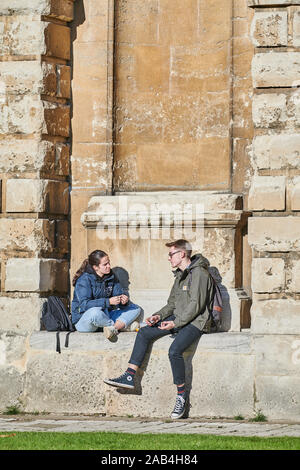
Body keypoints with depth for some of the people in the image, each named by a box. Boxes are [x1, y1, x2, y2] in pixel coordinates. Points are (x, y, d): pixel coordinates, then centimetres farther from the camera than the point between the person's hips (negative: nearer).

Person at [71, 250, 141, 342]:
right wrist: (108, 302, -34)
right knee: (95, 312, -42)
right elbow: (84, 304, -25)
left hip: (105, 316, 7)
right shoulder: (84, 279, -15)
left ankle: (114, 328, -29)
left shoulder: (111, 277, 6)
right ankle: (124, 325, -20)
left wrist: (124, 300, -24)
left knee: (136, 309, -4)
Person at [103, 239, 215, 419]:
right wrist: (159, 316, 5)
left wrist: (175, 323, -20)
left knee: (175, 350, -31)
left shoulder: (199, 273, -12)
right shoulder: (180, 275, 18)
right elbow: (172, 303, 23)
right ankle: (129, 377, -5)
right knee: (144, 333, -2)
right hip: (179, 319, 10)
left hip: (195, 322, -10)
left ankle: (182, 395, -16)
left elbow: (196, 305, -19)